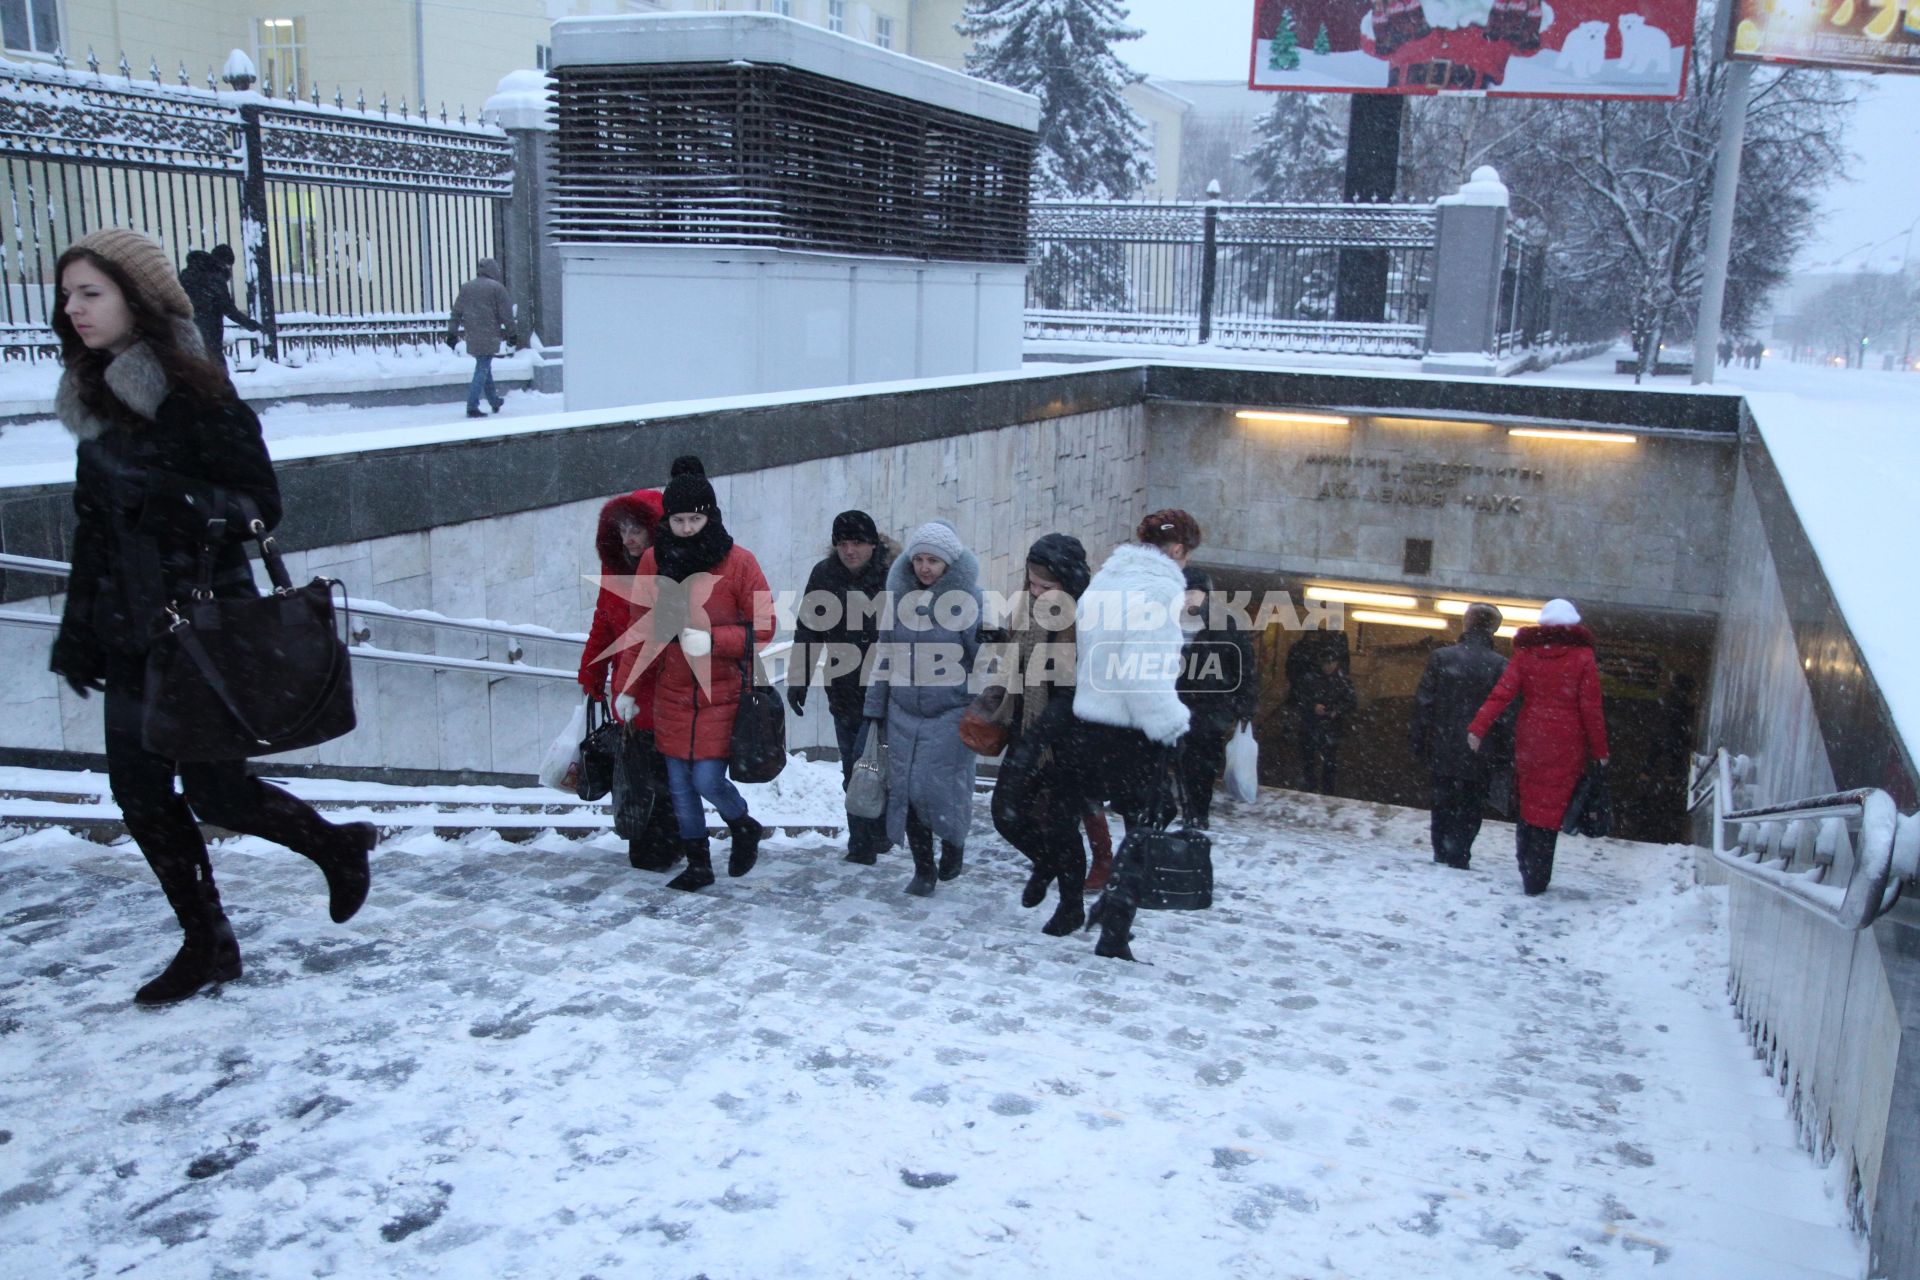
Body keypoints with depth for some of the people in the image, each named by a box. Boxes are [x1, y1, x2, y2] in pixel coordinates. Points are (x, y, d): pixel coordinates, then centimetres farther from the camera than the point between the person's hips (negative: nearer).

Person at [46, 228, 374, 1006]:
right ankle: (206, 943, 23)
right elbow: (92, 528, 14)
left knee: (212, 788, -3)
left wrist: (179, 502, -31)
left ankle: (337, 846, 24)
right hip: (129, 632, 7)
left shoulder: (194, 394, -12)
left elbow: (260, 503, -14)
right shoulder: (95, 398, 10)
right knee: (138, 790, 8)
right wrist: (79, 634, 14)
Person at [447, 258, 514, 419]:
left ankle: (494, 401, 30)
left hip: (472, 337, 6)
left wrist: (452, 332, 14)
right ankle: (472, 407, -11)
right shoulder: (497, 288, -6)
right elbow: (506, 314, -5)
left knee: (485, 368, 19)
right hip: (489, 337, -6)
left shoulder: (466, 287, 12)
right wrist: (511, 333, 5)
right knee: (482, 370, -6)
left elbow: (456, 312, 12)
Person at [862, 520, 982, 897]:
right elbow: (884, 657, 11)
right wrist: (875, 711, 11)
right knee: (905, 790, 3)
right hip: (903, 712, 4)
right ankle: (923, 869, 20)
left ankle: (954, 840, 25)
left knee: (936, 788, -8)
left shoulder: (968, 600, -8)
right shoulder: (900, 597, 5)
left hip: (951, 713, -4)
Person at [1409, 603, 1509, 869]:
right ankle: (1458, 857, 5)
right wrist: (1502, 753, -2)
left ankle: (1442, 853, 17)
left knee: (1443, 803, 15)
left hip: (1443, 751, 1)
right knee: (1471, 807, 9)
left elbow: (1423, 702, -3)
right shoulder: (1501, 666, -9)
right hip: (1480, 756, -1)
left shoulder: (1440, 657, -5)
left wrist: (1417, 740, 4)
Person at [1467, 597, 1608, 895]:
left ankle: (1526, 867, 22)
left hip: (1529, 741, 2)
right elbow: (1591, 709, -4)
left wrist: (1477, 728, -11)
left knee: (1529, 802, 17)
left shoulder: (1526, 653, 2)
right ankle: (1535, 880, 2)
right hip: (1567, 745, -2)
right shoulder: (1583, 657, -3)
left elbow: (1501, 694, -8)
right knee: (1551, 809, 2)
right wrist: (1600, 750, 3)